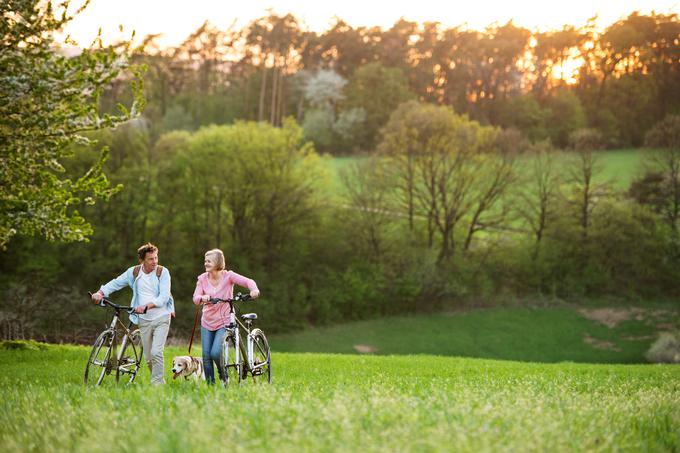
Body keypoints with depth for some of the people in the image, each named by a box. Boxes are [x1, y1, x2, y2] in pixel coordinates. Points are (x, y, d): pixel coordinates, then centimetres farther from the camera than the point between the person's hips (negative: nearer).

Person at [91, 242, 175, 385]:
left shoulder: (162, 272, -7)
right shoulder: (134, 272, 2)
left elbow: (164, 297, -14)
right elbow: (116, 283, 6)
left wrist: (146, 306, -28)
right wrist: (100, 292, -12)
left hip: (161, 318, -3)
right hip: (144, 321, 4)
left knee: (156, 352, -17)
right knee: (148, 358, 6)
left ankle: (157, 384, -7)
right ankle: (160, 381, 23)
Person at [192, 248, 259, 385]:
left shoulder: (228, 276, -10)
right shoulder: (202, 278, -2)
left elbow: (248, 281, -20)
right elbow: (195, 298, -12)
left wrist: (254, 289, -42)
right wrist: (202, 297, -35)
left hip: (224, 322, -4)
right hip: (207, 322, 4)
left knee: (215, 353, -17)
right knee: (206, 355, 2)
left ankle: (223, 374, 13)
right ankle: (210, 384, 18)